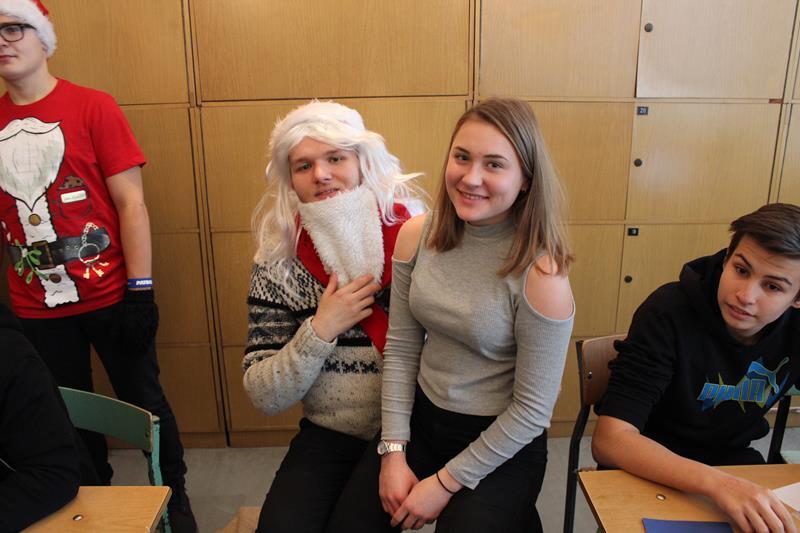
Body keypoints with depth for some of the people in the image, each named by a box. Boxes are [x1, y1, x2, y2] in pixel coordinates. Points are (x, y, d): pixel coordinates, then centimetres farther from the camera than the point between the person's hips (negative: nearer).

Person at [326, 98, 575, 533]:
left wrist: (445, 484, -11)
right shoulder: (416, 236, -7)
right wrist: (393, 452, -6)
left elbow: (533, 409, -15)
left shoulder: (541, 274, -21)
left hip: (501, 443, -3)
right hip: (421, 419, 4)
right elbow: (401, 349, -2)